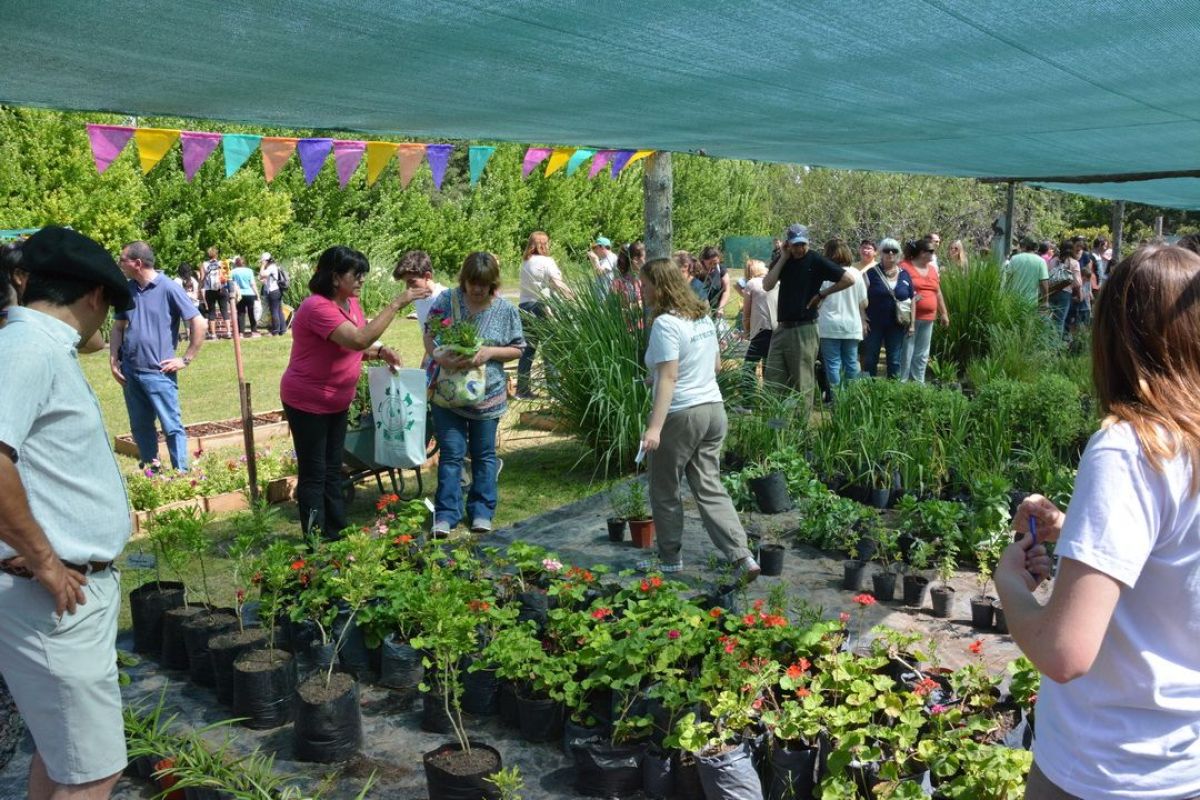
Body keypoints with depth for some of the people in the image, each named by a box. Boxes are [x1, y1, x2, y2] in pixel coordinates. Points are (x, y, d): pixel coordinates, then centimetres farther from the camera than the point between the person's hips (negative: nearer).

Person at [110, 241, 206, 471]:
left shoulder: (169, 288, -10)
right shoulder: (127, 289, 7)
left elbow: (199, 323, -10)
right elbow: (118, 326, 17)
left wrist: (186, 359, -9)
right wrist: (113, 359, 7)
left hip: (158, 373, -6)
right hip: (129, 371, 6)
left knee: (172, 427, -2)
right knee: (140, 427, 14)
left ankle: (182, 475, 4)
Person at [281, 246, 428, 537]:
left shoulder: (351, 302, 3)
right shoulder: (318, 307, -25)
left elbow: (357, 345, 14)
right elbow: (359, 339, -36)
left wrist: (380, 352, -7)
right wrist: (396, 304, -34)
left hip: (338, 401, 9)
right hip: (308, 404, -9)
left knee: (333, 471, 16)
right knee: (313, 475, 1)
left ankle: (337, 535, 27)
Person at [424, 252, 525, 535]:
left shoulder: (506, 310, -5)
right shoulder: (447, 300, -5)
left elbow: (517, 349, 1)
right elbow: (429, 335, 0)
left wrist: (489, 353, -17)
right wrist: (438, 356, -20)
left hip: (487, 395, 1)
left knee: (484, 454, 12)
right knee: (451, 454, 0)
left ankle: (481, 512, 24)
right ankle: (446, 515, 8)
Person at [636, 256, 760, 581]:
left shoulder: (666, 324, -16)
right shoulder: (703, 316, 10)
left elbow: (668, 377, -23)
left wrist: (654, 427, -28)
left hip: (680, 415, -8)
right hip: (714, 408, 8)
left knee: (664, 490, 10)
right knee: (710, 488, 10)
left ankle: (670, 558, 22)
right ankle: (742, 557, 1)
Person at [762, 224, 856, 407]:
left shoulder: (816, 261, -6)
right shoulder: (782, 260, 9)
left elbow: (849, 280, -9)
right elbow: (767, 286, -5)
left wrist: (822, 294, -5)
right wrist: (783, 259, -6)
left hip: (804, 329, -5)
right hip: (782, 328, 6)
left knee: (802, 383, 1)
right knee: (772, 379, 5)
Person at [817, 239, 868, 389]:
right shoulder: (856, 273, 4)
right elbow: (864, 303, 8)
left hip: (830, 326, -3)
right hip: (852, 326, 3)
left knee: (833, 364, 0)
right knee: (851, 363, 10)